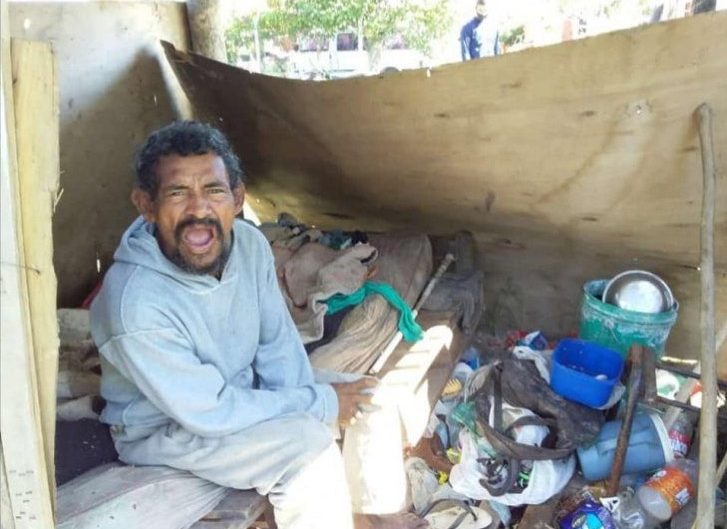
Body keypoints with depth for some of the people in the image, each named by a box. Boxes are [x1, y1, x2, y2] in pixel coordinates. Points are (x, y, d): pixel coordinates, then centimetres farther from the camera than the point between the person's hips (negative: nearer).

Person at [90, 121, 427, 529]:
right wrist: (320, 404, -21)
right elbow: (211, 414, -27)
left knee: (365, 399, 3)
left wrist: (297, 411, -18)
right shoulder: (135, 304, -34)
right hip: (163, 430, -6)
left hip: (238, 391, 7)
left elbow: (279, 344, -4)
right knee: (310, 447, -24)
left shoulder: (250, 243, -15)